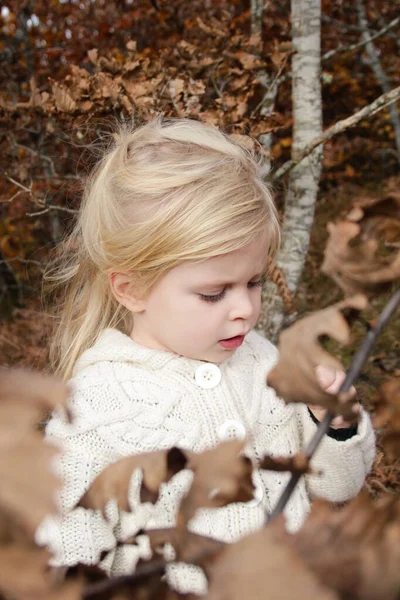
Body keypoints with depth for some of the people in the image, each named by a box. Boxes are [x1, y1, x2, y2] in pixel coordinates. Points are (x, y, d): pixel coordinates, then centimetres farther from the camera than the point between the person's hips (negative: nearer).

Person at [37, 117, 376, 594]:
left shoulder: (259, 358, -2)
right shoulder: (94, 410, -15)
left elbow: (335, 488, 8)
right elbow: (67, 565, -10)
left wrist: (333, 425, -10)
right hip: (177, 589, -2)